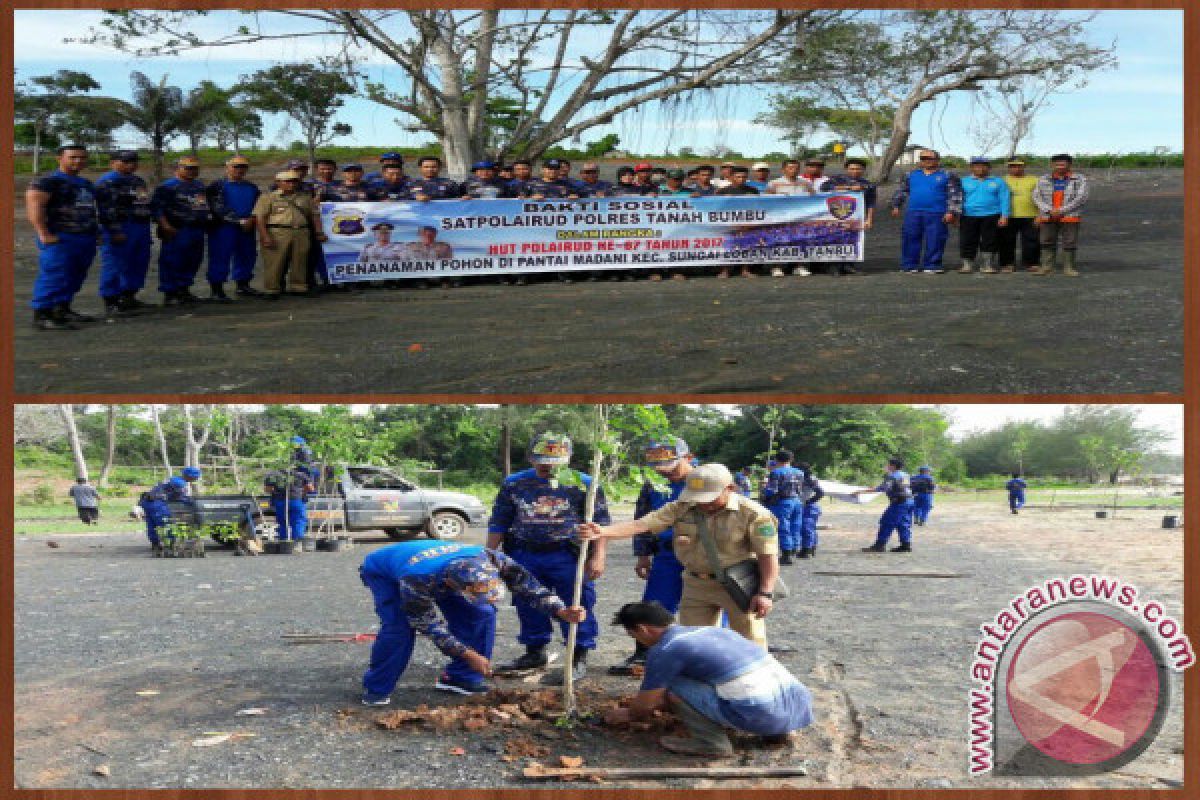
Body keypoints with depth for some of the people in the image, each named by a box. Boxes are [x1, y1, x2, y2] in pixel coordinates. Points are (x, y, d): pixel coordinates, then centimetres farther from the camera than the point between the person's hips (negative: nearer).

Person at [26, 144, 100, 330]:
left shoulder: (86, 183, 19)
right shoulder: (47, 181, -7)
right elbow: (33, 206, -15)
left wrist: (95, 229, 18)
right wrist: (44, 234, -21)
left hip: (86, 239, 8)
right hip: (60, 238, -8)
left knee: (75, 278, 12)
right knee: (54, 277, -11)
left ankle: (62, 310, 23)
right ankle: (41, 316, -8)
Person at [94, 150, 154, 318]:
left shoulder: (137, 180, 20)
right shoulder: (108, 181, -9)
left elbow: (145, 204, 26)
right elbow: (107, 209, -17)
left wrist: (146, 231, 22)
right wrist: (115, 231, -22)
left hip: (141, 228, 9)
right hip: (121, 230, -9)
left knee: (139, 264, 13)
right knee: (116, 265, -7)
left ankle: (129, 297, 24)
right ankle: (111, 302, -3)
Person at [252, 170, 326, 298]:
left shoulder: (305, 198, 17)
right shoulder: (268, 197, 3)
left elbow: (314, 216, 20)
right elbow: (259, 217, -3)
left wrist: (319, 232, 8)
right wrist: (265, 236, -13)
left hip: (301, 233, 4)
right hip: (276, 233, -4)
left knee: (300, 261, 3)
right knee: (275, 263, -5)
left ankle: (299, 287, 12)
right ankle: (272, 290, 0)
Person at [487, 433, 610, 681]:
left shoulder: (583, 484, -1)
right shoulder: (514, 484, 8)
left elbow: (600, 523, -2)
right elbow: (498, 523, 13)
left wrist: (598, 557, -9)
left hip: (567, 556, -3)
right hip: (525, 556, 3)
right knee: (528, 606, 12)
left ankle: (579, 657, 13)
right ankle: (535, 652, 28)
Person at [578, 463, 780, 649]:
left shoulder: (754, 513, -13)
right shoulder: (681, 508, -4)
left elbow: (768, 555, -14)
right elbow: (641, 524, -13)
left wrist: (765, 593, -24)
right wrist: (603, 531, -28)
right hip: (696, 586, 4)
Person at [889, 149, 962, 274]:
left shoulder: (947, 176, 5)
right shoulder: (911, 175, 15)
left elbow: (954, 195, 1)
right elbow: (901, 191, 23)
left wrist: (951, 212, -8)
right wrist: (896, 205, 14)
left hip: (936, 214, -3)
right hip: (913, 213, 3)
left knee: (934, 241, -3)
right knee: (910, 239, 0)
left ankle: (932, 265, 4)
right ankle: (910, 265, 5)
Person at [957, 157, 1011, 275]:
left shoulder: (998, 182, 11)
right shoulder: (964, 182, 13)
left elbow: (1005, 199, 6)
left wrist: (1004, 216, -4)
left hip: (991, 216, 0)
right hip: (968, 216, 0)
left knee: (989, 242, 1)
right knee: (967, 242, -2)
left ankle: (987, 265, 8)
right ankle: (967, 265, 6)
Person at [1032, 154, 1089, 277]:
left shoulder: (1079, 180, 3)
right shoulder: (1043, 180, 9)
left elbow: (1081, 198, -5)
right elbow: (1036, 197, 4)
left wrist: (1061, 211, -12)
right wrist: (1049, 210, -10)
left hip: (1070, 217, -2)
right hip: (1047, 217, 2)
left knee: (1069, 243, -2)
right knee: (1047, 243, 1)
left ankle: (1069, 268, 4)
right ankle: (1047, 268, 6)